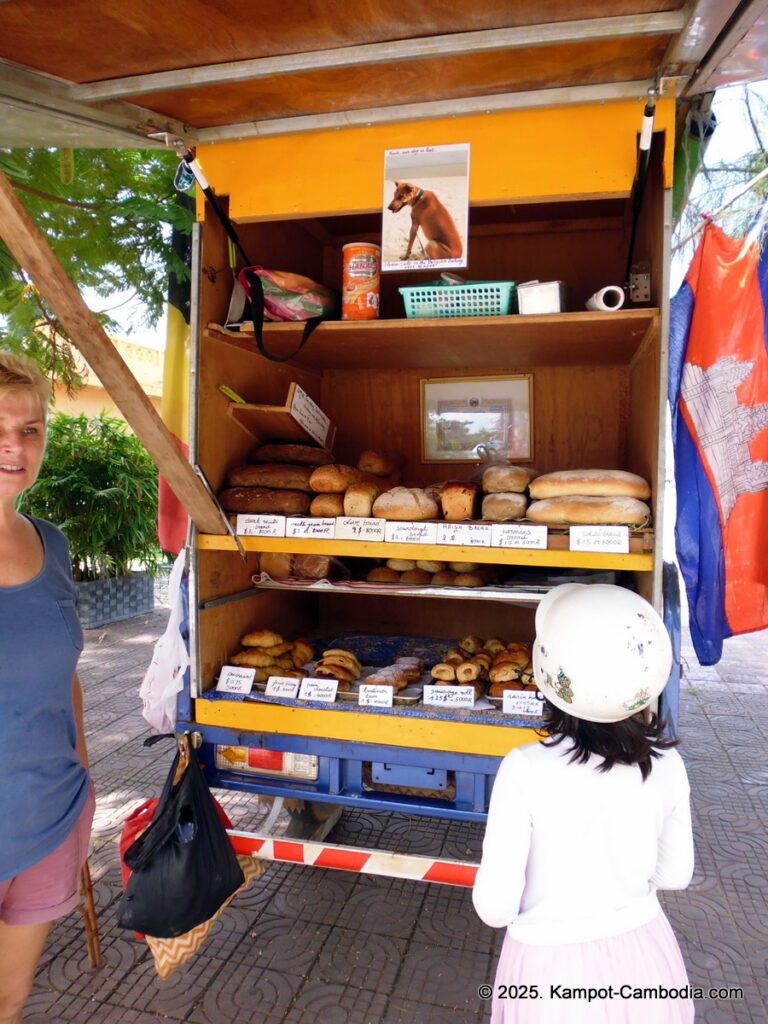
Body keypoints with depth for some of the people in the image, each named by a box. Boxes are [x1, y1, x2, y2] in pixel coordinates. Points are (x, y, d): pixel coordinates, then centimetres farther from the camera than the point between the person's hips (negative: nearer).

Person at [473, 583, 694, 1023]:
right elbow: (675, 874, 1)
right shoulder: (666, 765, -15)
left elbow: (495, 907, -20)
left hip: (554, 967, -3)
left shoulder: (526, 771, -27)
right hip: (644, 958, 3)